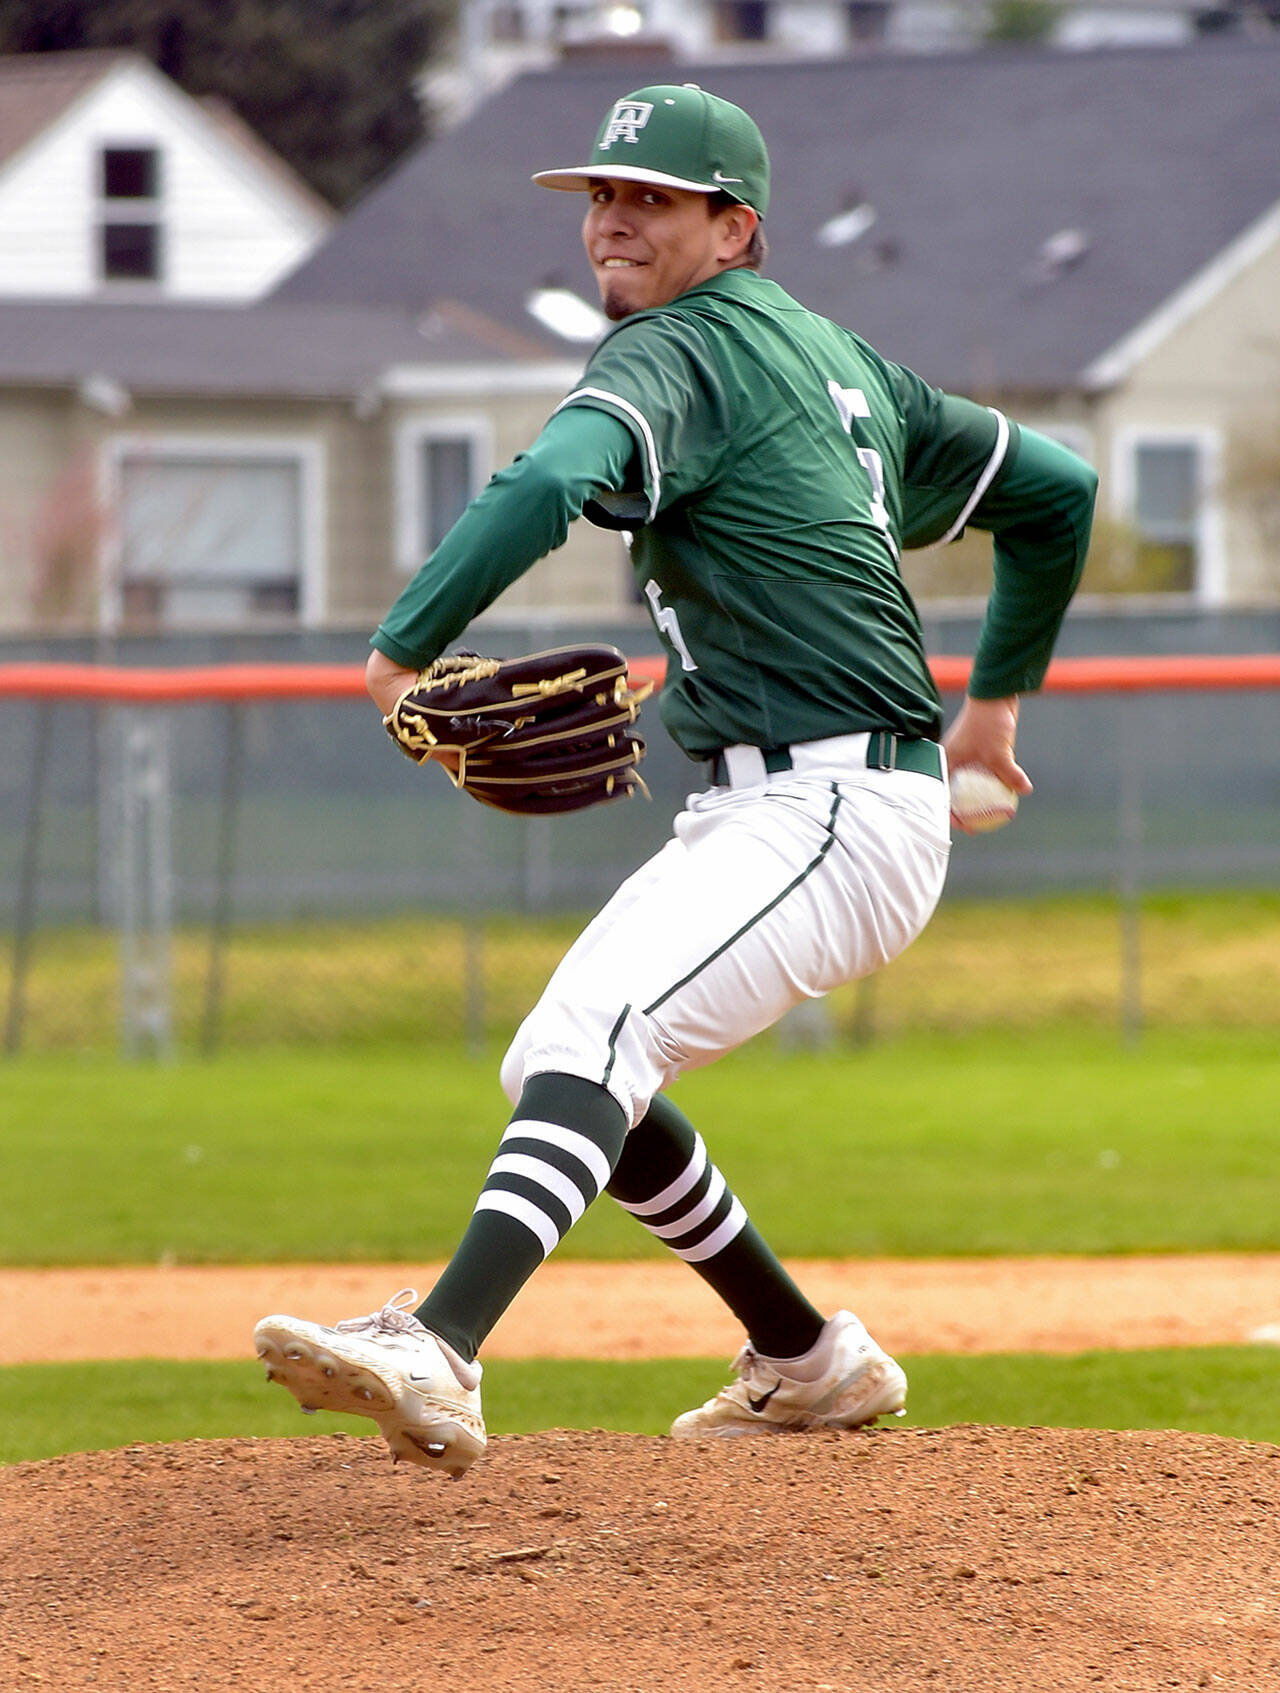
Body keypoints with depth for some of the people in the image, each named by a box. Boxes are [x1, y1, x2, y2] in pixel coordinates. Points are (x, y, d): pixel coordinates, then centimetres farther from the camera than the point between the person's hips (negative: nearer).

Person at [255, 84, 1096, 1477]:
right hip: (757, 819, 10)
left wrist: (401, 652, -25)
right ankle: (813, 1362, 31)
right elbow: (1052, 486, 27)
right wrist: (997, 696, 36)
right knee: (554, 1070, 20)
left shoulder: (677, 352, -9)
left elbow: (549, 487, -30)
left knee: (592, 1040, -29)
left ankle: (438, 1359, -51)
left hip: (837, 812, -10)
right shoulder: (832, 357, 20)